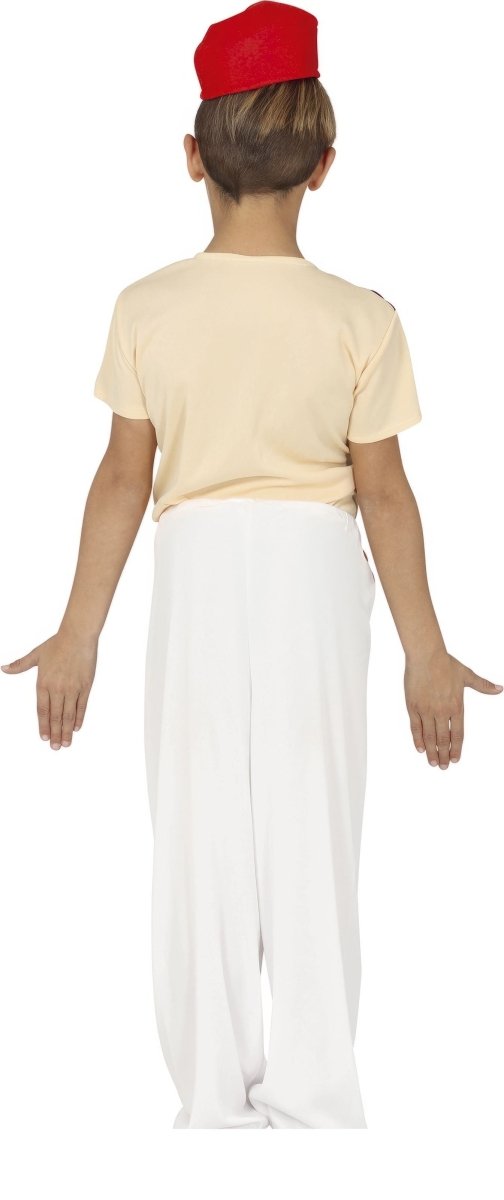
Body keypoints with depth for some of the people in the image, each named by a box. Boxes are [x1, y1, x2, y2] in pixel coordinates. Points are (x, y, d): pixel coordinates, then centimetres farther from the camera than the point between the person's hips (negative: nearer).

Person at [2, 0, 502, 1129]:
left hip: (199, 568, 1)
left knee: (202, 836, 10)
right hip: (317, 570, 0)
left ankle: (215, 1094, 17)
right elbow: (386, 495, -6)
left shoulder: (148, 308, -8)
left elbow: (124, 480, -4)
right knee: (311, 834, 8)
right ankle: (312, 1096, 15)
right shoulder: (361, 318, -10)